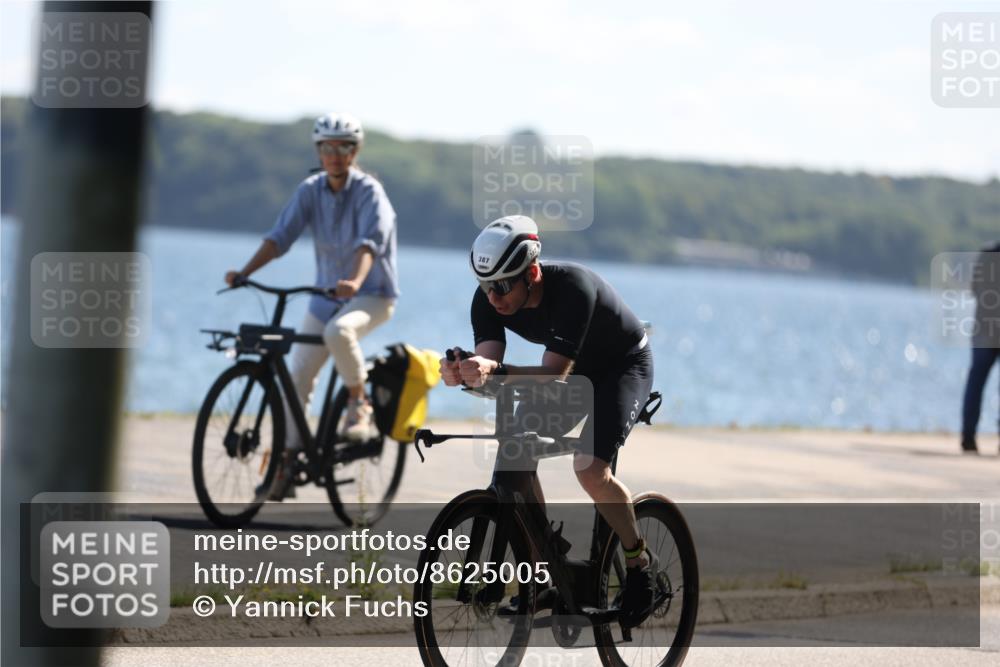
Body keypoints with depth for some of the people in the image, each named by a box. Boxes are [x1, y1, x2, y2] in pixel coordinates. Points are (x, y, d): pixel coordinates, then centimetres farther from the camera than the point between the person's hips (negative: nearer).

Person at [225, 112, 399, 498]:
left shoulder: (369, 191, -14)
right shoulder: (310, 191, -1)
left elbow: (371, 240, -29)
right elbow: (281, 235, -9)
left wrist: (356, 281, -48)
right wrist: (245, 273, -24)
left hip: (372, 295, -5)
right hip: (327, 294, 5)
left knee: (338, 332, -37)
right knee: (297, 377, -1)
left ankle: (359, 405, -14)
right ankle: (288, 462, 9)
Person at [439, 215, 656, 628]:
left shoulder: (573, 287, -38)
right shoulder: (490, 299, -20)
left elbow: (555, 374, -43)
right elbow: (489, 364, -29)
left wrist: (496, 371, -58)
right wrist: (465, 372, -52)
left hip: (625, 365, -6)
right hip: (571, 369, 6)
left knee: (590, 469, -24)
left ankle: (638, 563, -1)